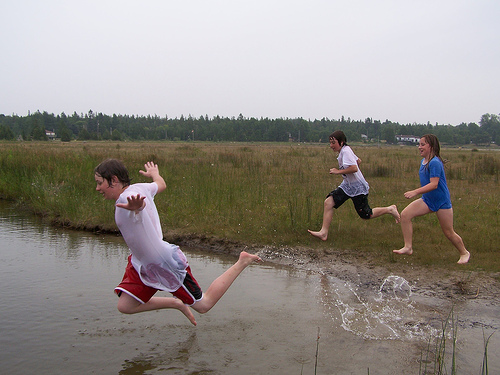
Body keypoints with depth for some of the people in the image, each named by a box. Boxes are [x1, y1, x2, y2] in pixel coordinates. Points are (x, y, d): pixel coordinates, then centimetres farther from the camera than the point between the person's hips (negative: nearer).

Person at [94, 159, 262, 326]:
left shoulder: (127, 198, -26)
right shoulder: (139, 188, 0)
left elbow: (141, 205, -52)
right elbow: (161, 185, 21)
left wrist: (136, 206, -77)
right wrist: (154, 173, 45)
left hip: (167, 265, -9)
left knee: (203, 306, 7)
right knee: (125, 306, 3)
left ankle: (242, 262, 16)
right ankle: (176, 304, 20)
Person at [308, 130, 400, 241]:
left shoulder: (346, 151, -20)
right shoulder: (343, 151, 9)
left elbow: (354, 168, -32)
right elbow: (358, 161, 23)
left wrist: (338, 171, -22)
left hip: (358, 188, -9)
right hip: (347, 186, 9)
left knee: (366, 215, 2)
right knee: (328, 202, -9)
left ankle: (390, 209, 24)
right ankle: (324, 232, -12)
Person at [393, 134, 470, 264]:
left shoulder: (435, 163, -21)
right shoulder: (423, 161, 7)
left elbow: (434, 184, -30)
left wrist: (415, 192, -36)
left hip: (442, 201, -8)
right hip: (427, 200, 8)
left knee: (449, 232, 4)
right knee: (405, 215, -11)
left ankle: (464, 253, 29)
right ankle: (408, 247, -7)